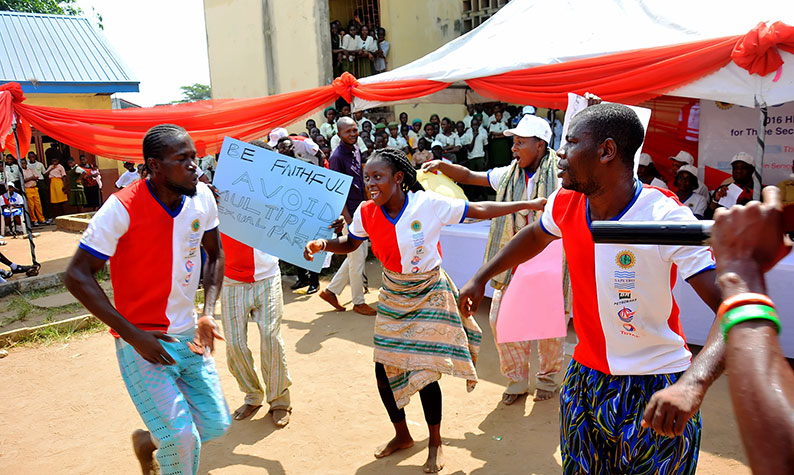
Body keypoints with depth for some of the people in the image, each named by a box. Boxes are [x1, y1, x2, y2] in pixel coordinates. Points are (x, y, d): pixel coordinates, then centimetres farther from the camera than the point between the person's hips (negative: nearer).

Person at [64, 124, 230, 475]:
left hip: (187, 336, 6)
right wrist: (133, 335, -19)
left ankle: (148, 441, 39)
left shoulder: (202, 196, -4)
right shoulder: (122, 208, -19)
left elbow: (214, 254, 11)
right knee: (183, 439, -10)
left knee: (215, 425, 10)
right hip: (143, 340, -5)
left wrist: (207, 313, -2)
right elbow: (77, 276, -16)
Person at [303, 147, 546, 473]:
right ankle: (402, 435, 34)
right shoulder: (367, 213, -9)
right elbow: (350, 244, 6)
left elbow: (481, 210, -13)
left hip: (428, 295, -4)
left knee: (424, 373, -4)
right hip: (393, 297, 5)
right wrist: (321, 244, -14)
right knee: (384, 372, 6)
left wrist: (529, 204, -12)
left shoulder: (428, 204, -20)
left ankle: (435, 442, 24)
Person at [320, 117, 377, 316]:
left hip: (360, 211, 9)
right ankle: (358, 302, 16)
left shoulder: (356, 150, 10)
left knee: (360, 254, 16)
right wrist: (348, 219, -20)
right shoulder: (337, 157, -16)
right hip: (348, 213, -9)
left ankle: (331, 290, 26)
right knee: (357, 258, 0)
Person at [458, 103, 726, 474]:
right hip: (584, 380, 5)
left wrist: (693, 384, -45)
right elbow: (534, 236, 19)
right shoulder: (564, 205, -5)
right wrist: (481, 278, 19)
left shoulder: (666, 218, -23)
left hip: (655, 393, -5)